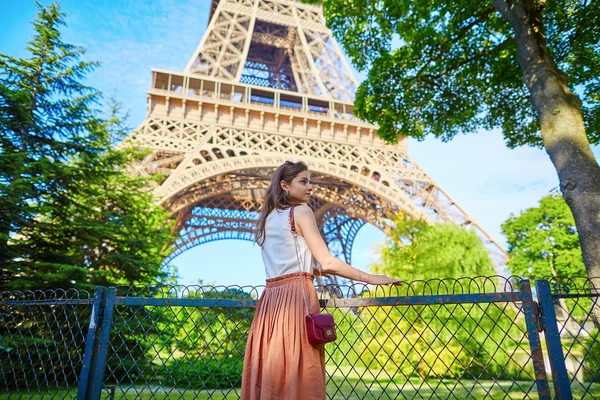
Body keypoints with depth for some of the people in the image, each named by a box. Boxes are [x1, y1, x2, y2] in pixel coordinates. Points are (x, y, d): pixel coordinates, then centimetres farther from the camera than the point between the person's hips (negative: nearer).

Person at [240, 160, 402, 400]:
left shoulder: (266, 218, 17)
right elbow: (328, 262, -10)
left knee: (272, 375, 11)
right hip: (297, 295, -7)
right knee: (299, 377, -1)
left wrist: (312, 270, 32)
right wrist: (370, 278, -4)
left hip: (271, 298, 7)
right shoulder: (301, 211, -4)